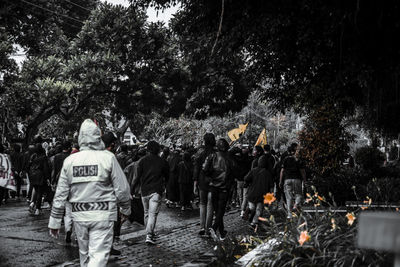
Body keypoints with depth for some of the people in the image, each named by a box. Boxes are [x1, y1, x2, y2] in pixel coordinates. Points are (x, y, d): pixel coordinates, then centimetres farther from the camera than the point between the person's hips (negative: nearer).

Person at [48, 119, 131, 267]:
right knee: (99, 255, -3)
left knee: (84, 254, 19)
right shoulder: (108, 158, -8)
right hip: (102, 215, -4)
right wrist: (126, 209, 11)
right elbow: (122, 188, -5)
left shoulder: (69, 160, 2)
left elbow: (60, 195, 3)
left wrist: (54, 221, 10)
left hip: (79, 215, 4)